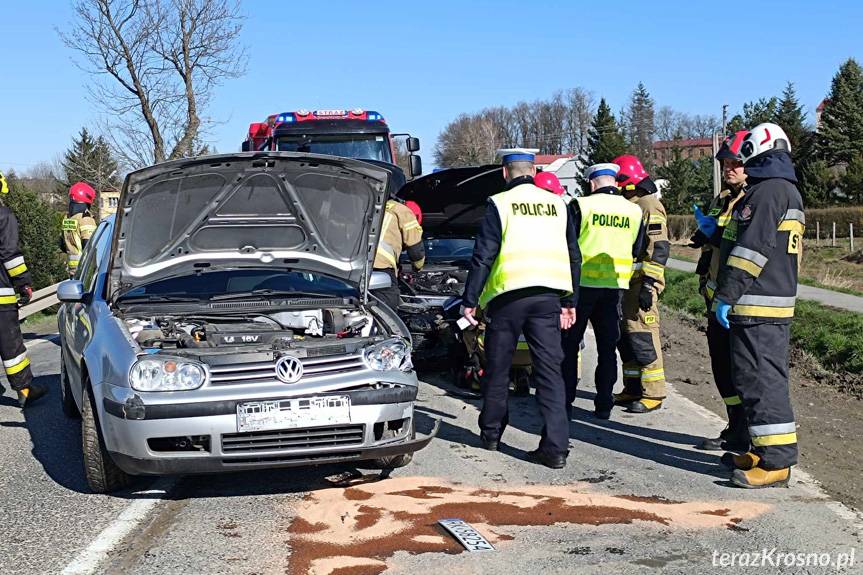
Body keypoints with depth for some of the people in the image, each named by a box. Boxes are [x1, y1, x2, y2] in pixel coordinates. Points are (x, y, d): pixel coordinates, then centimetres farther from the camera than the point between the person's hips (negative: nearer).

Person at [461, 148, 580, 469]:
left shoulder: (499, 204, -1)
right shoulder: (558, 205, 12)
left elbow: (483, 257, -5)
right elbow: (573, 257, 16)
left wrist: (470, 301, 0)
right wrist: (569, 302, 21)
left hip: (509, 296, -3)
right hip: (548, 296, 3)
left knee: (497, 369, 12)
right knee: (550, 370, 1)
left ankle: (491, 434, 25)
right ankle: (556, 447, -6)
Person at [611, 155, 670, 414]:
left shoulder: (649, 206, -12)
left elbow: (659, 249, -19)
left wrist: (649, 284, -24)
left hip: (642, 283, -10)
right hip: (626, 283, 10)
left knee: (643, 336, -10)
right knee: (625, 336, 12)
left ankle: (653, 394, -5)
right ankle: (633, 389, 20)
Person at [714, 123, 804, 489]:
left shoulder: (767, 191, -14)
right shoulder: (788, 191, 19)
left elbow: (753, 249, -20)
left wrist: (727, 296, -18)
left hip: (756, 306, -11)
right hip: (778, 302, 11)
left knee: (760, 379, -9)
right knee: (766, 377, 16)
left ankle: (776, 462, -8)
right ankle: (765, 451, 24)